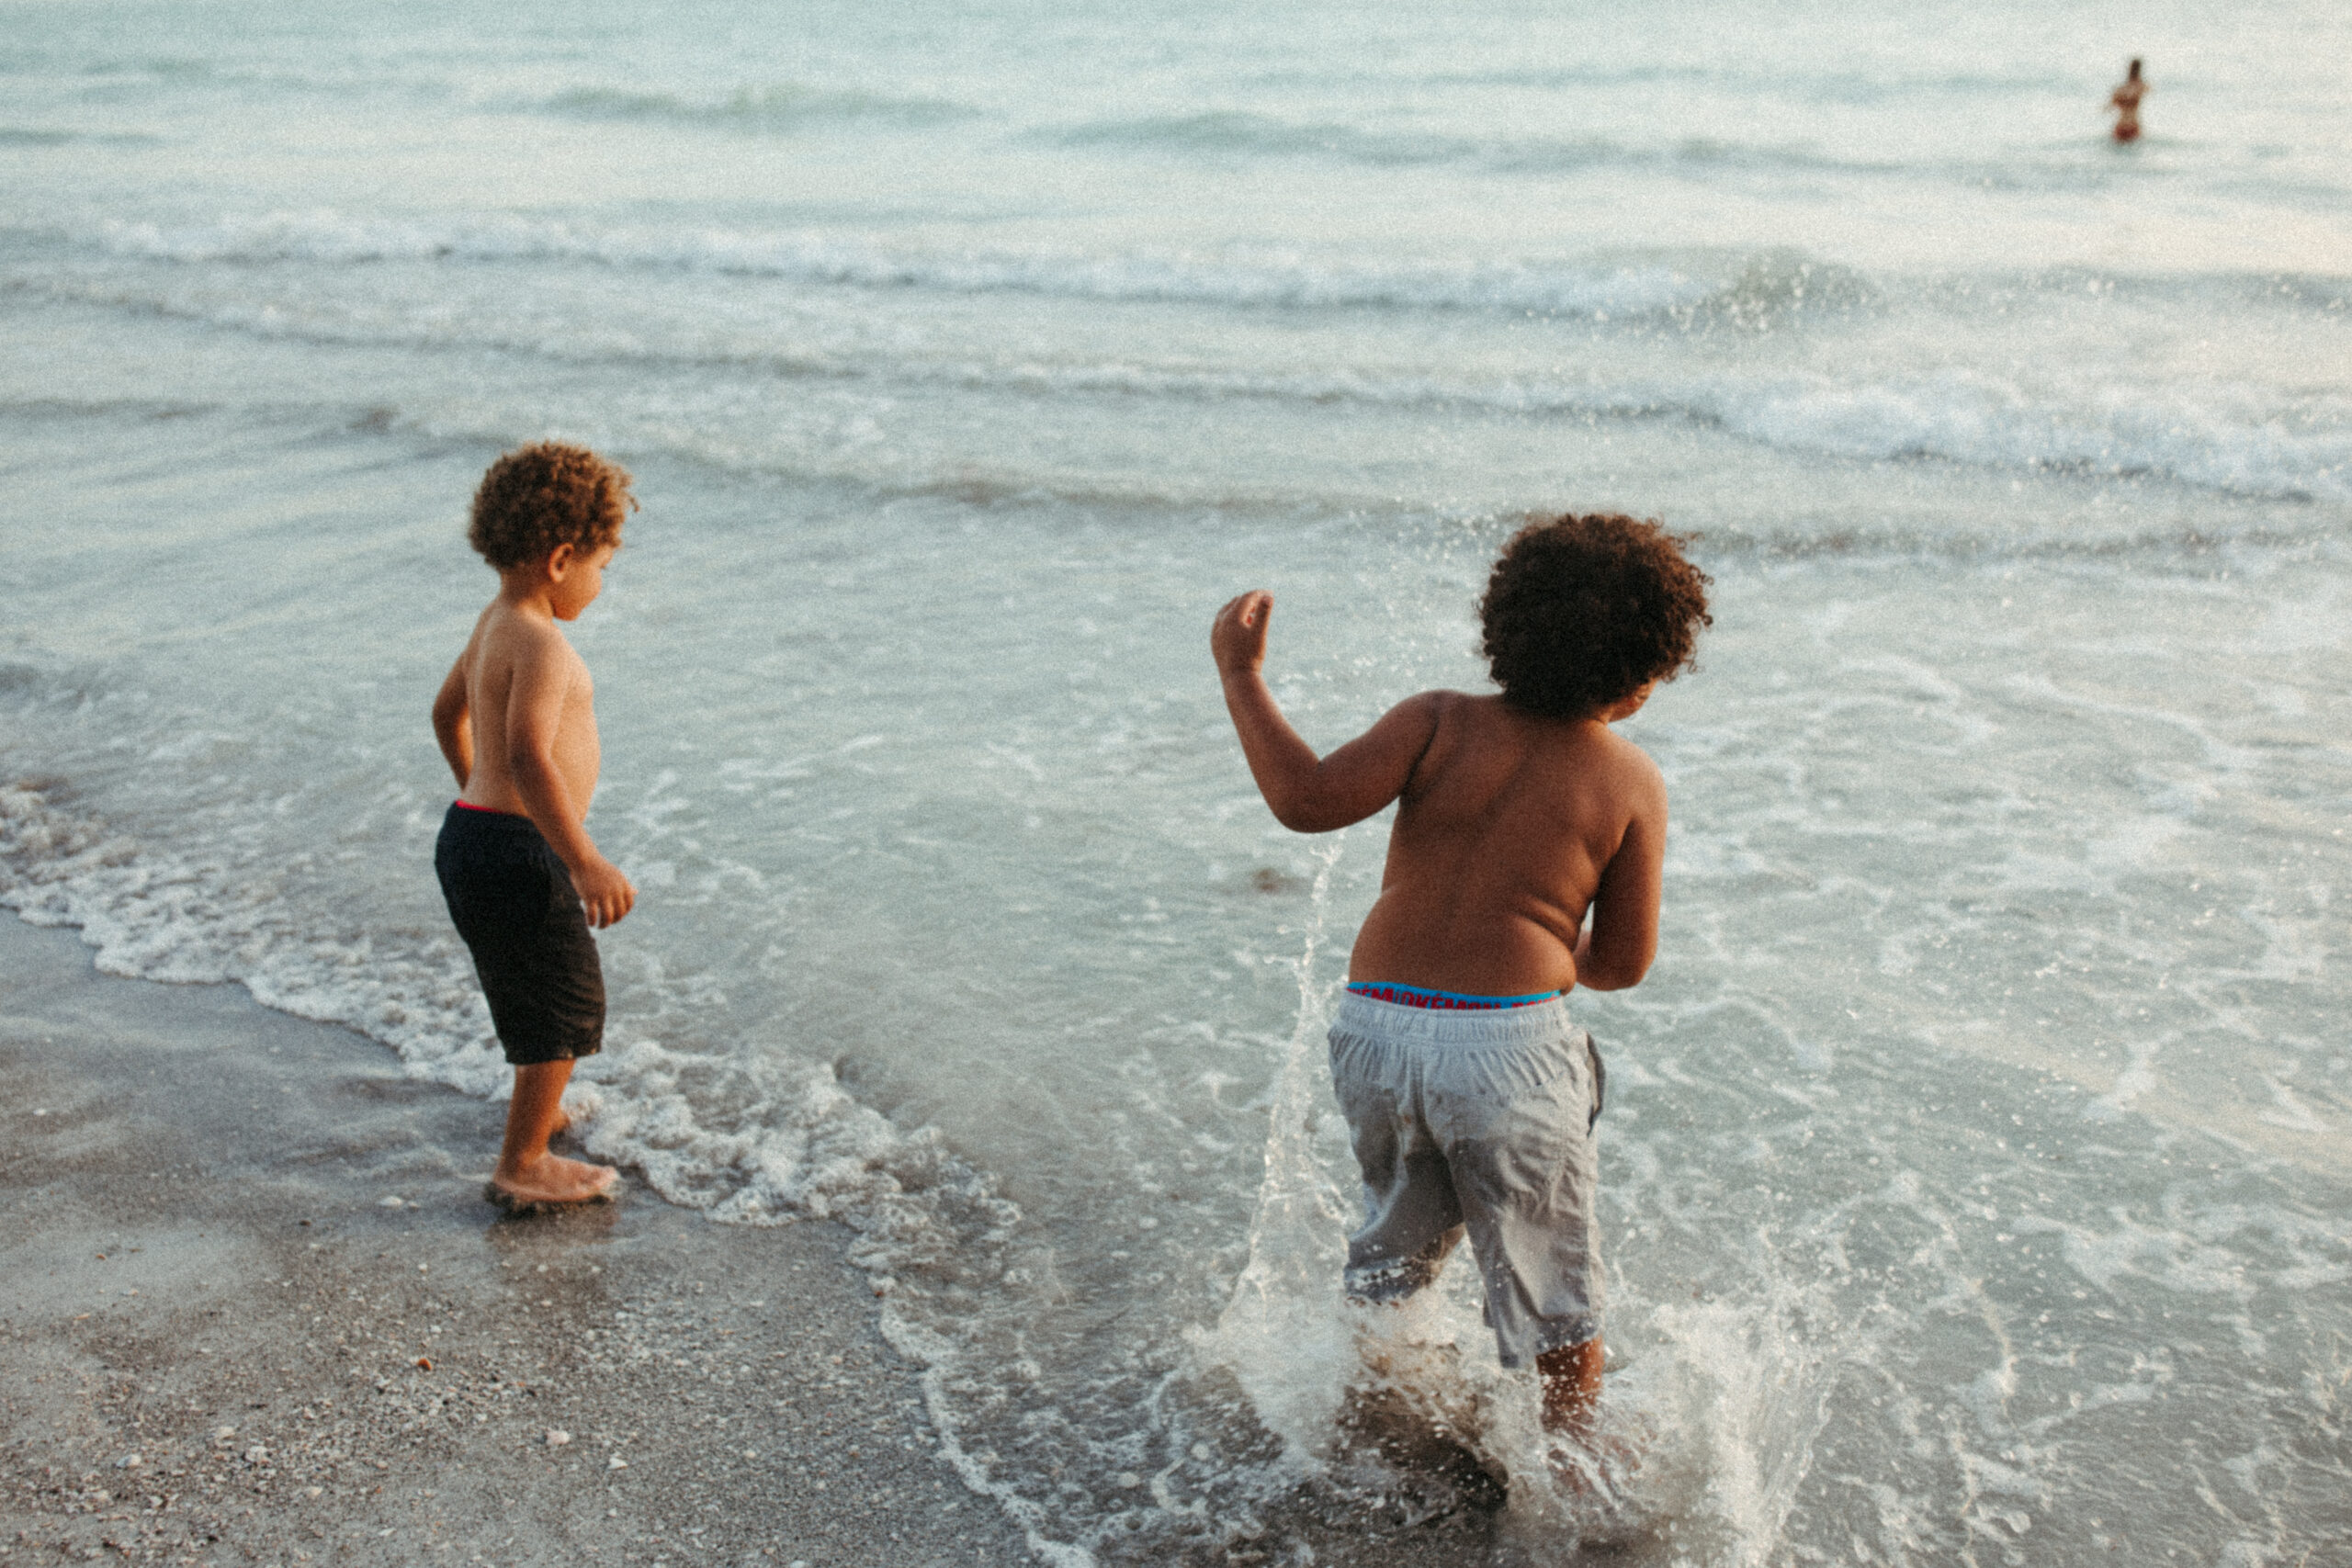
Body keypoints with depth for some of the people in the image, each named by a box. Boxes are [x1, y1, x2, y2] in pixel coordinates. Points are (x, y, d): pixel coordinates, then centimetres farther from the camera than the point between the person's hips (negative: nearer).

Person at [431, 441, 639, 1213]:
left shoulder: (495, 621, 10)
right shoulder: (540, 644, -21)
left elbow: (448, 712, 25)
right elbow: (527, 757, -34)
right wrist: (586, 862, -37)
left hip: (475, 835, 10)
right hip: (515, 852, -10)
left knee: (544, 991, 28)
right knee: (567, 1004, 5)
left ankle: (539, 1111, 48)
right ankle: (521, 1166, 16)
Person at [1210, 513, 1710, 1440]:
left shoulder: (1439, 723, 2)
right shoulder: (1632, 784, 1)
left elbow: (1308, 800, -11)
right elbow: (1623, 965, 4)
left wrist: (1241, 673, -2)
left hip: (1374, 1025, 3)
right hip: (1508, 1044, -3)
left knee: (1399, 1242, 29)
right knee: (1551, 1289, 16)